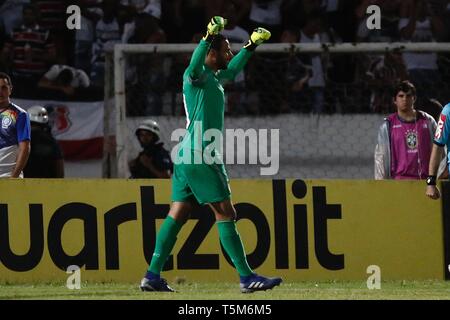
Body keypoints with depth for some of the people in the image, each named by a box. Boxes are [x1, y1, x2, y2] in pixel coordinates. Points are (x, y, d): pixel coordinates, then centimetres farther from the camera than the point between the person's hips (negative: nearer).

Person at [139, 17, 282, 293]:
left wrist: (252, 45, 38)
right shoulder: (196, 76, -10)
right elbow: (195, 64, -35)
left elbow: (232, 70, 38)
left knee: (177, 215, 7)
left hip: (186, 156, 10)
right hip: (200, 156, -10)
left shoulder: (214, 77, 17)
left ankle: (153, 275, 5)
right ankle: (247, 277, -8)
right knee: (226, 214, -8)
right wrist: (209, 37, -48)